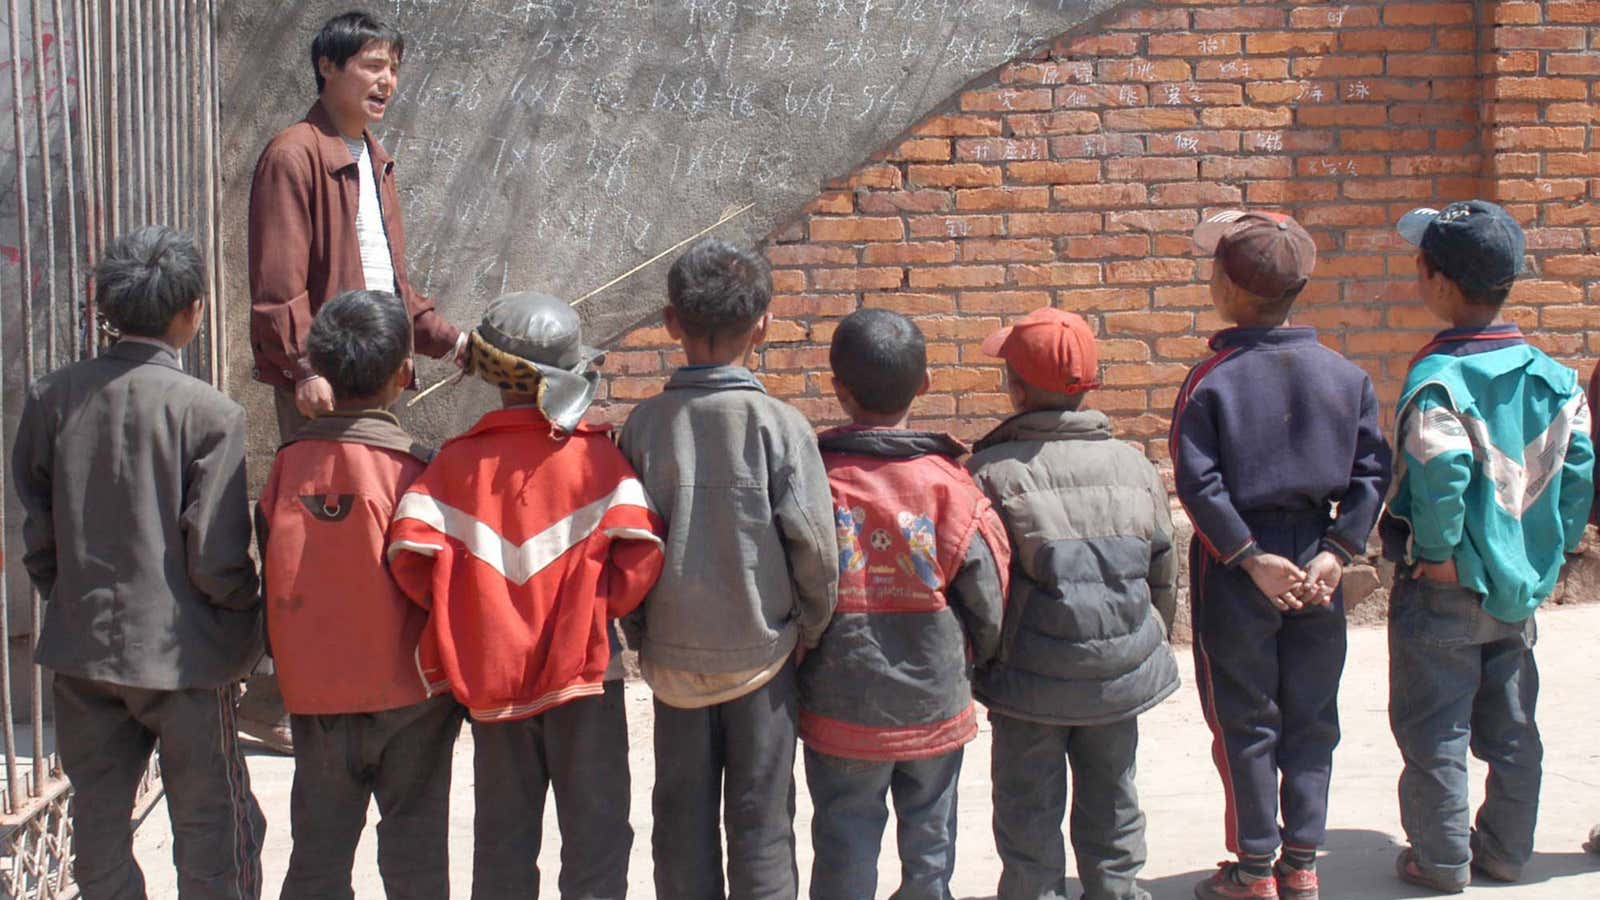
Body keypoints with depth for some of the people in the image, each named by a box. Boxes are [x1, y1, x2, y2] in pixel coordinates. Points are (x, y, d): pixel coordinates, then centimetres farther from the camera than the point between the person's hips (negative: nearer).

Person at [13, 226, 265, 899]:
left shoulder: (52, 396, -2)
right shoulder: (208, 412, -16)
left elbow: (34, 529, 4)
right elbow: (216, 558, -16)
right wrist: (248, 635, 1)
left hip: (81, 646, 5)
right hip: (182, 654, -5)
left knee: (100, 821, 17)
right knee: (215, 831, 7)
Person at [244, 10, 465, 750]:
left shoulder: (372, 160, 18)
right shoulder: (295, 156, -10)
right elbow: (278, 284, -17)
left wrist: (445, 338, 14)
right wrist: (303, 368, -26)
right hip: (321, 384, -9)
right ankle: (268, 703, 2)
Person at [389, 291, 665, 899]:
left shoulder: (457, 460, -3)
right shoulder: (597, 455, -8)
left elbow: (409, 554, -12)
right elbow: (640, 550, -17)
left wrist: (463, 614, 3)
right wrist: (600, 607, 0)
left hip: (491, 675, 2)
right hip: (582, 669, -2)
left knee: (503, 843, 14)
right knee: (595, 835, 7)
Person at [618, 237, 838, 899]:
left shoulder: (645, 423, -6)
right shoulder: (780, 424, -12)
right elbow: (815, 547, -13)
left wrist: (641, 636, 10)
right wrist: (809, 633, 3)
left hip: (673, 654, 2)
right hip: (762, 652, -2)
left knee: (682, 819, 13)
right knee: (761, 820, 8)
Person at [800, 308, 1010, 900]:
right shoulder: (950, 486, -10)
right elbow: (988, 599, -5)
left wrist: (801, 672, 11)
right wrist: (971, 660, 15)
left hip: (841, 715, -1)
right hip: (935, 708, 1)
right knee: (929, 848, 16)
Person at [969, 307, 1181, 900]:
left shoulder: (993, 473, -14)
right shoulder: (1134, 466, 0)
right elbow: (1163, 573, 8)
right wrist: (1151, 643, 23)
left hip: (1031, 679, -4)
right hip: (1122, 673, 4)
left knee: (1029, 817, 9)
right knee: (1111, 803, 18)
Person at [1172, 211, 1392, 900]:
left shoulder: (1212, 380, -11)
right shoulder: (1346, 376, 1)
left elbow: (1198, 484, -16)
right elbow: (1371, 473, -2)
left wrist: (1250, 558, -12)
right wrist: (1337, 552, -4)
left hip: (1237, 566, -3)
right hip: (1316, 566, 3)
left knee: (1245, 721, 7)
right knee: (1311, 718, 13)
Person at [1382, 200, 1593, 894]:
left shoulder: (1439, 378, -21)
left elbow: (1443, 472, -34)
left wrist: (1435, 552, -20)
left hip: (1445, 589, -6)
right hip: (1522, 588, 6)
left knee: (1433, 731, 7)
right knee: (1511, 726, 17)